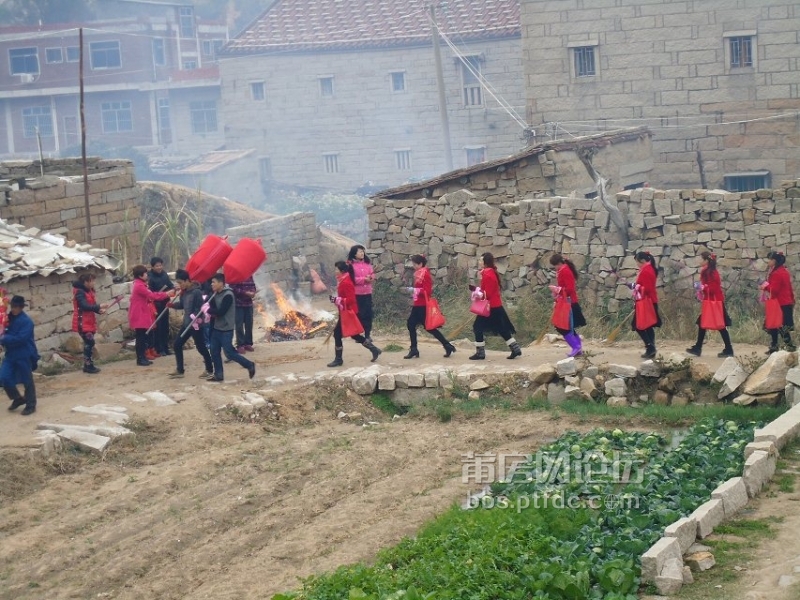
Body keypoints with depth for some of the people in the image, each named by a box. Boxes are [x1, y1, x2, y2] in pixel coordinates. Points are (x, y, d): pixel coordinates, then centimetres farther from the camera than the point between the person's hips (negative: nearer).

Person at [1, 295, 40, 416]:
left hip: (24, 355, -7)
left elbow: (21, 338, -23)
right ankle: (17, 398, 22)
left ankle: (31, 405, 17)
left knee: (27, 381, 3)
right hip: (10, 354, 7)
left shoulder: (26, 321, -16)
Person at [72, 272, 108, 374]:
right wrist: (98, 306, -23)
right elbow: (84, 306, -25)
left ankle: (88, 365, 16)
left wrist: (99, 310, -5)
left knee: (89, 343, 11)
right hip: (82, 323, -10)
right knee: (89, 343, -12)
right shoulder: (79, 292, -15)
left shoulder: (88, 291, 15)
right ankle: (89, 366, -8)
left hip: (89, 322, 10)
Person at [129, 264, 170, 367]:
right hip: (139, 316, -10)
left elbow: (148, 296, 15)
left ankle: (142, 357, 13)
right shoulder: (139, 286, -17)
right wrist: (166, 294, -12)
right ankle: (140, 359, -6)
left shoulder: (139, 285, 17)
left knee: (143, 337, 11)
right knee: (141, 338, -8)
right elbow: (151, 295, -19)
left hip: (142, 315, 10)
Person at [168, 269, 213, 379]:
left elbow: (200, 308, -21)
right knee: (177, 345, 8)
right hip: (186, 323, 9)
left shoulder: (196, 292, -18)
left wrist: (196, 319, -32)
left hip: (196, 325, -9)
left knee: (201, 347, 2)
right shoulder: (184, 292, 7)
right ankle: (179, 370, 16)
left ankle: (209, 370, 17)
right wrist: (173, 304, 0)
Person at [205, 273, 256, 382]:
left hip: (226, 329, -9)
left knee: (229, 353, -6)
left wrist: (208, 310, -13)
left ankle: (249, 365, 8)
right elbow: (213, 307, 11)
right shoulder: (216, 294, 8)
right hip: (216, 328, 9)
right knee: (214, 352, 7)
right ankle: (218, 374, 15)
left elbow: (221, 312, -24)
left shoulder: (228, 295, -19)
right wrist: (207, 306, -9)